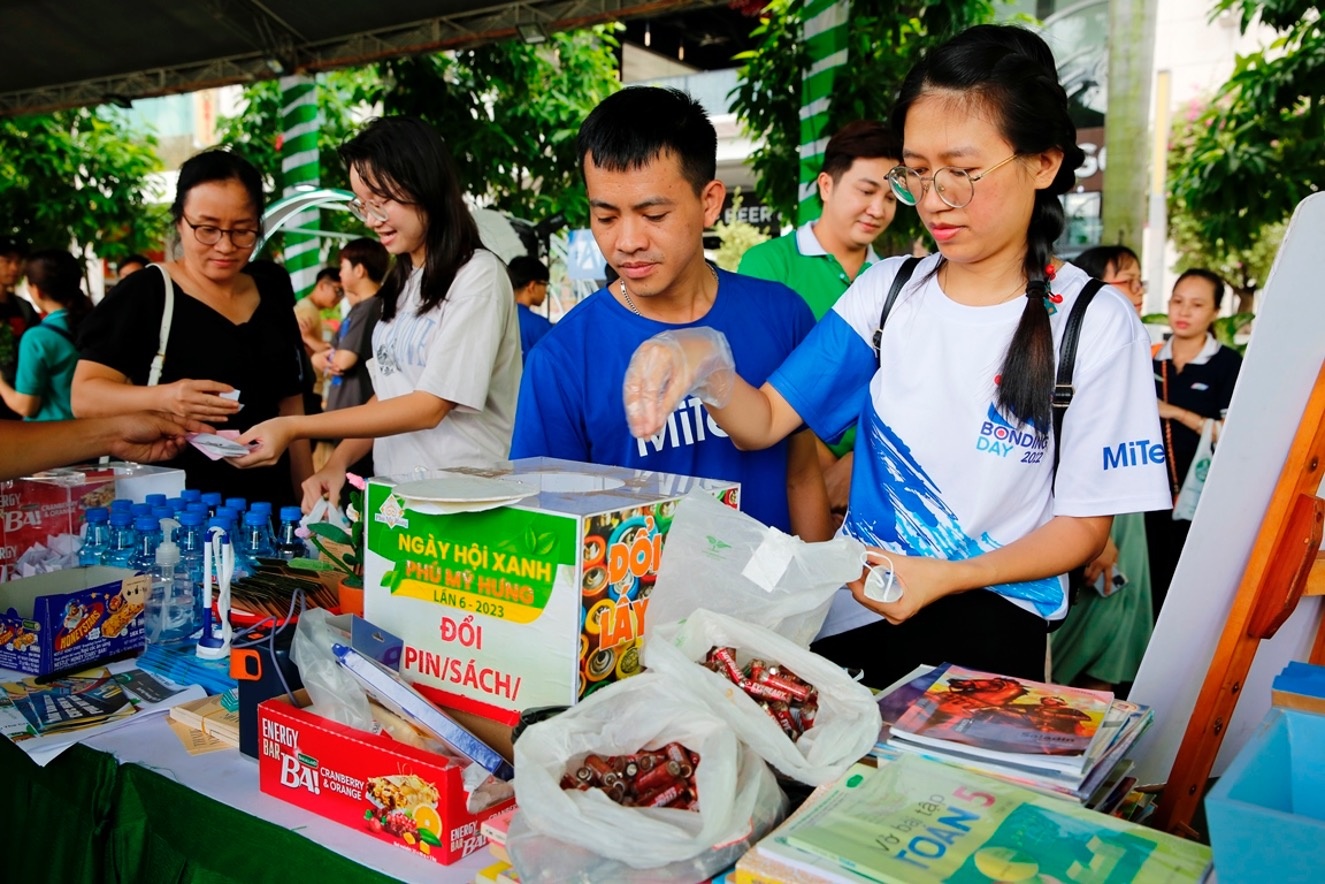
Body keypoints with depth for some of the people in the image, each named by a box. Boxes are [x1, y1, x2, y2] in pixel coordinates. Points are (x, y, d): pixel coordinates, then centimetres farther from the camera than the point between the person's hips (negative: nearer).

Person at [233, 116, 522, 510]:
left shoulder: (478, 277, -8)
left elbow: (430, 407, -13)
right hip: (395, 493, 6)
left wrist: (294, 428, -12)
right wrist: (338, 462, 1)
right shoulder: (402, 281, 16)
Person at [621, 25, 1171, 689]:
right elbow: (761, 424, -1)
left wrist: (947, 577, -17)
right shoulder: (886, 291, 4)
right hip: (857, 598, 2)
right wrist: (706, 365, -23)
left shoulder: (1096, 323, -6)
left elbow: (1084, 524, -2)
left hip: (988, 615, -2)